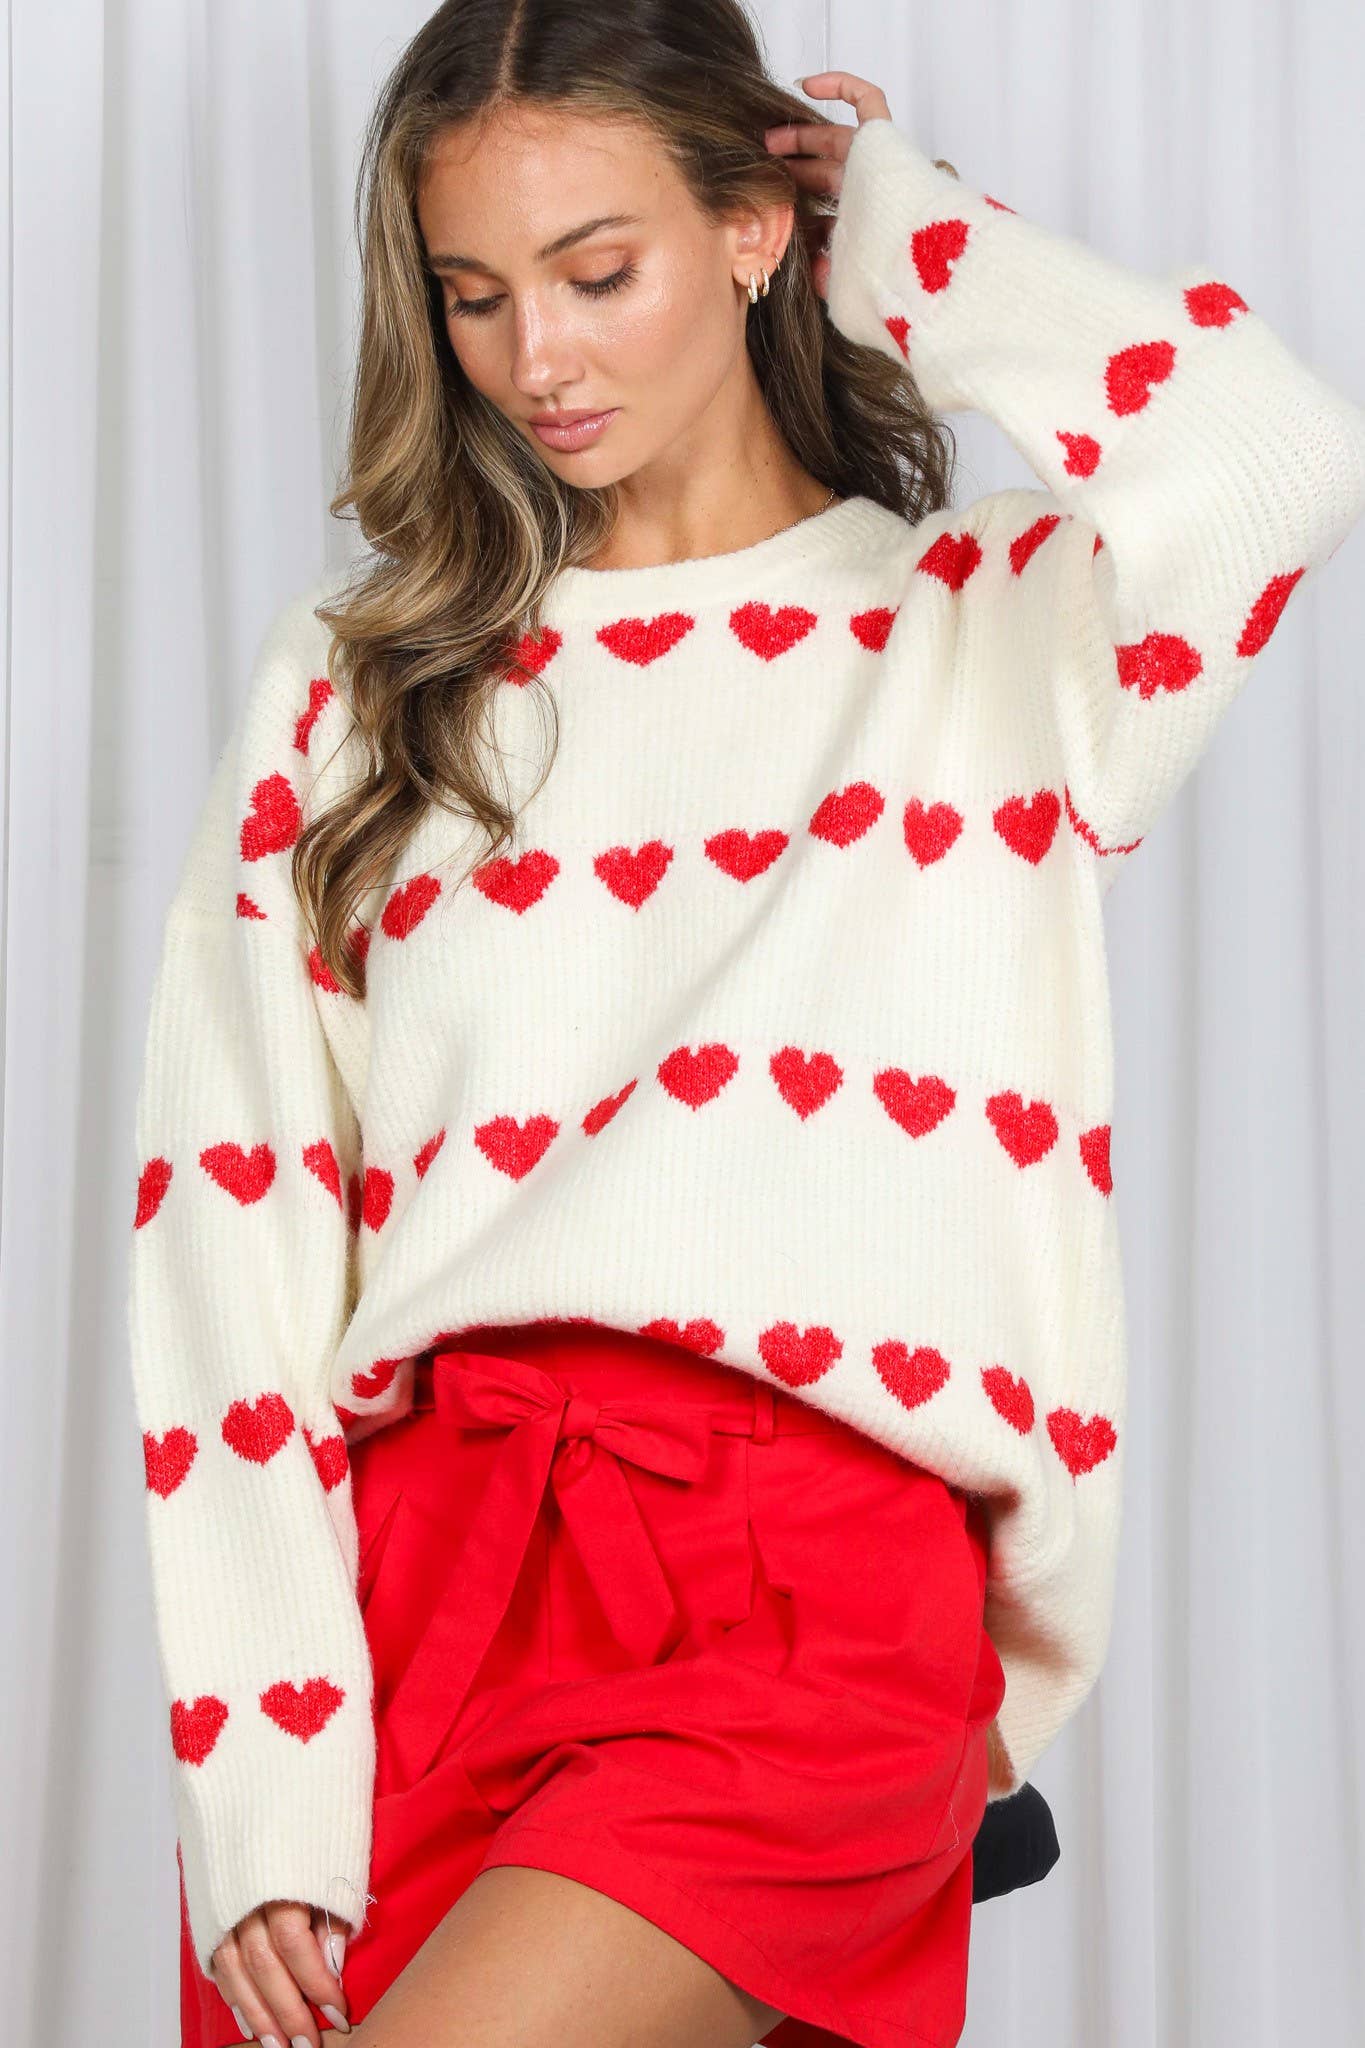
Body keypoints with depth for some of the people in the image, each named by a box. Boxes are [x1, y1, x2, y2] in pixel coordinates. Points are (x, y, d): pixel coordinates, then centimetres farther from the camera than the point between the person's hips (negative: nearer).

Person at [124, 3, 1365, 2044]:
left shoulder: (995, 629, 10)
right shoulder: (354, 682, 13)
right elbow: (226, 1219, 4)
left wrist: (900, 228, 4)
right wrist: (260, 1812, -6)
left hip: (817, 1594, -2)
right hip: (410, 1576, 3)